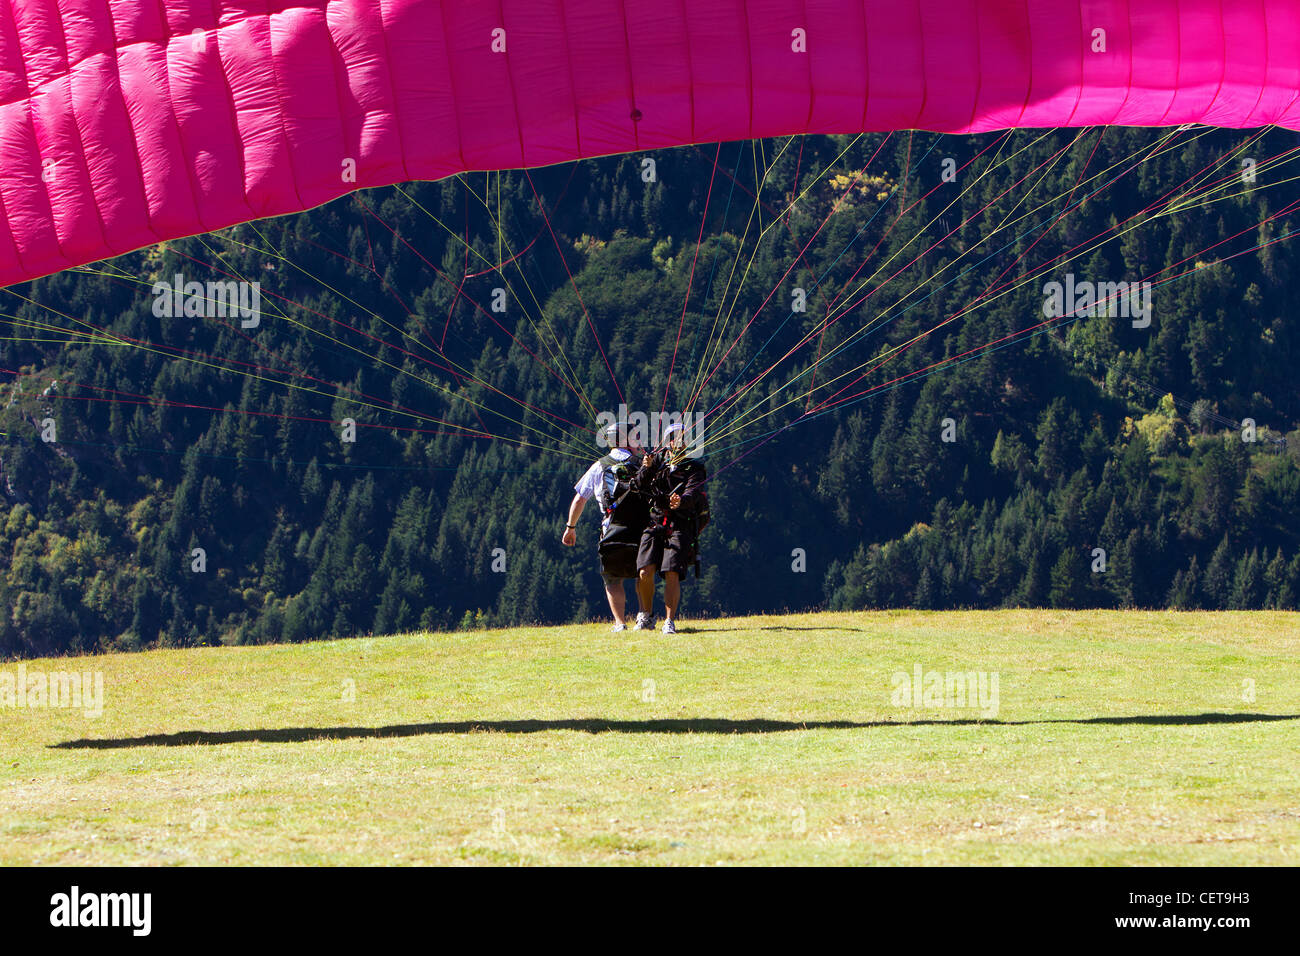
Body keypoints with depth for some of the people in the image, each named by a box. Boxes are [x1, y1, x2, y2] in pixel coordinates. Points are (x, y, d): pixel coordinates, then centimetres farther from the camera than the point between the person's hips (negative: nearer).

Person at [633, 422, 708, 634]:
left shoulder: (694, 467, 3)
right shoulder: (658, 459, 12)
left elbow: (693, 492, -15)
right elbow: (640, 487, 6)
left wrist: (681, 501, -38)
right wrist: (646, 469, -15)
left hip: (681, 526, -2)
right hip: (655, 522, 2)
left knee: (672, 573, -15)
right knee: (644, 572, -9)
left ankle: (670, 621, -7)